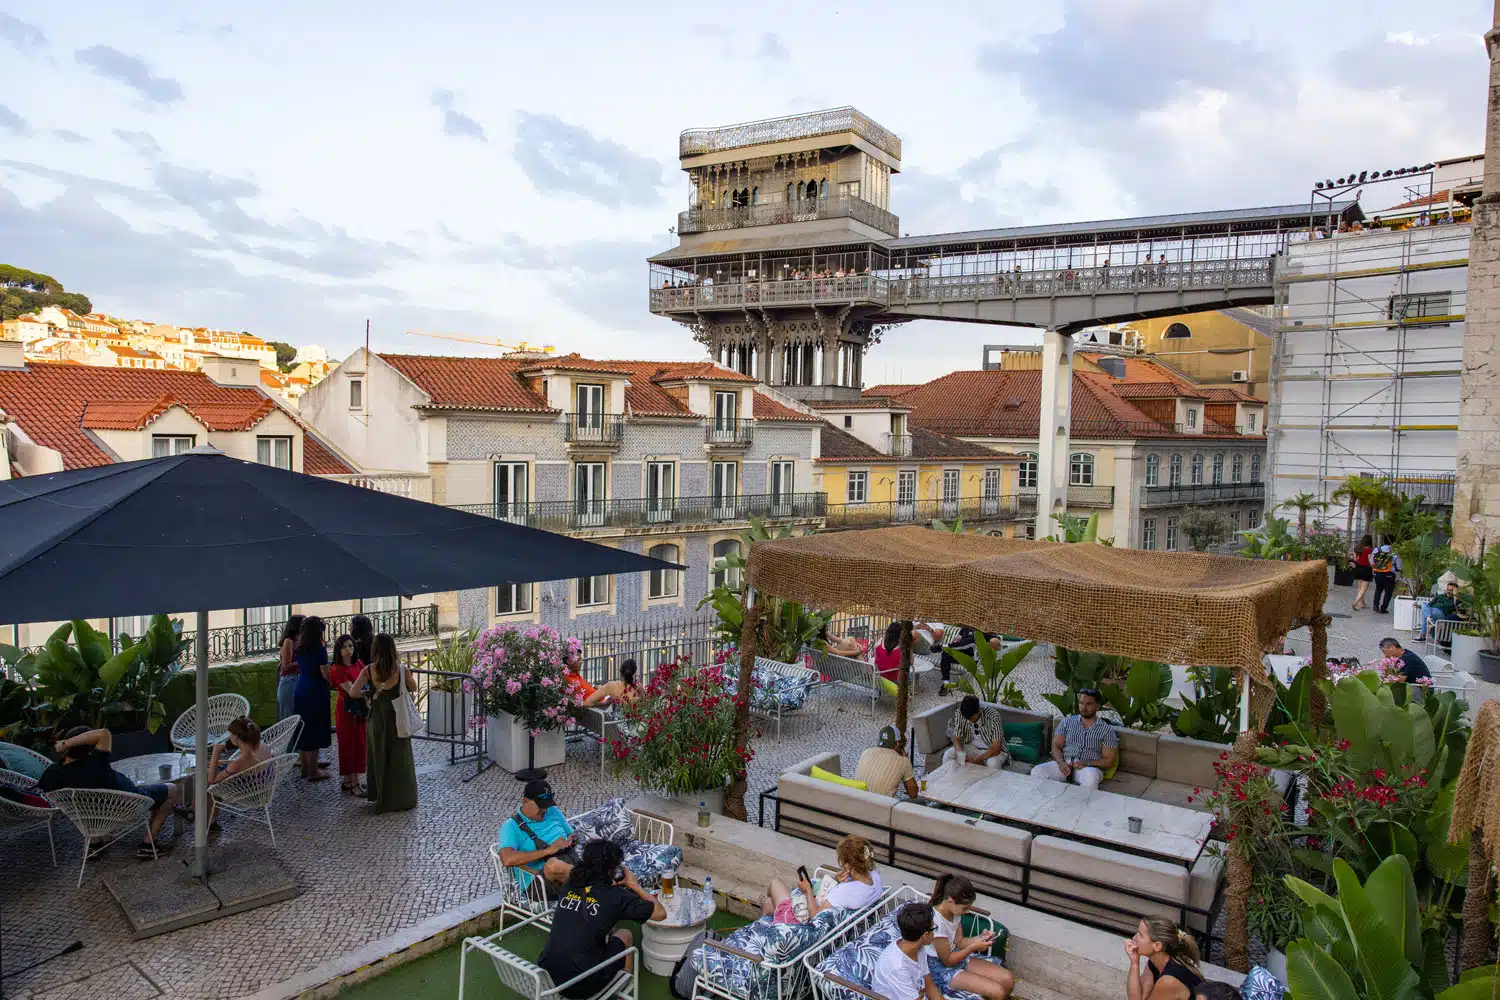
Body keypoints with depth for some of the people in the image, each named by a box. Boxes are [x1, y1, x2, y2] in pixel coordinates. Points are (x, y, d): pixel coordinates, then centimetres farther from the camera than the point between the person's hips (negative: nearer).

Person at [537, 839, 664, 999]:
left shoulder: (570, 886, 4)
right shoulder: (616, 896, -10)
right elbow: (661, 913, 1)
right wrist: (635, 885, 12)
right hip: (581, 986, -5)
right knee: (624, 935, 21)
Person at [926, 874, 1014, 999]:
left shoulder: (955, 911, -4)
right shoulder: (936, 921, -31)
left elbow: (959, 942, 5)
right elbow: (947, 961, -21)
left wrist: (980, 938, -11)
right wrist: (974, 947, -20)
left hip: (957, 955, 9)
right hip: (942, 967, -8)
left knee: (1008, 979, -1)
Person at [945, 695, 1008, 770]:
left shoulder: (993, 716, -29)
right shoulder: (960, 714, -18)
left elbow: (996, 748, -28)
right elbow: (957, 739, -8)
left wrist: (976, 760, -36)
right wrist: (960, 753, -29)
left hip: (992, 751, -3)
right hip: (971, 747, 4)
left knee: (993, 763, -37)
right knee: (948, 755, -21)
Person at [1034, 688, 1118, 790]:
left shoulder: (1107, 730, 8)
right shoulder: (1067, 722, 16)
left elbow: (1108, 761, 4)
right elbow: (1056, 746, 10)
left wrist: (1087, 763, -13)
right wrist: (1061, 762, -12)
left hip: (1090, 767, -2)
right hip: (1064, 764, 2)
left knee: (1090, 777, -41)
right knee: (1037, 771, -28)